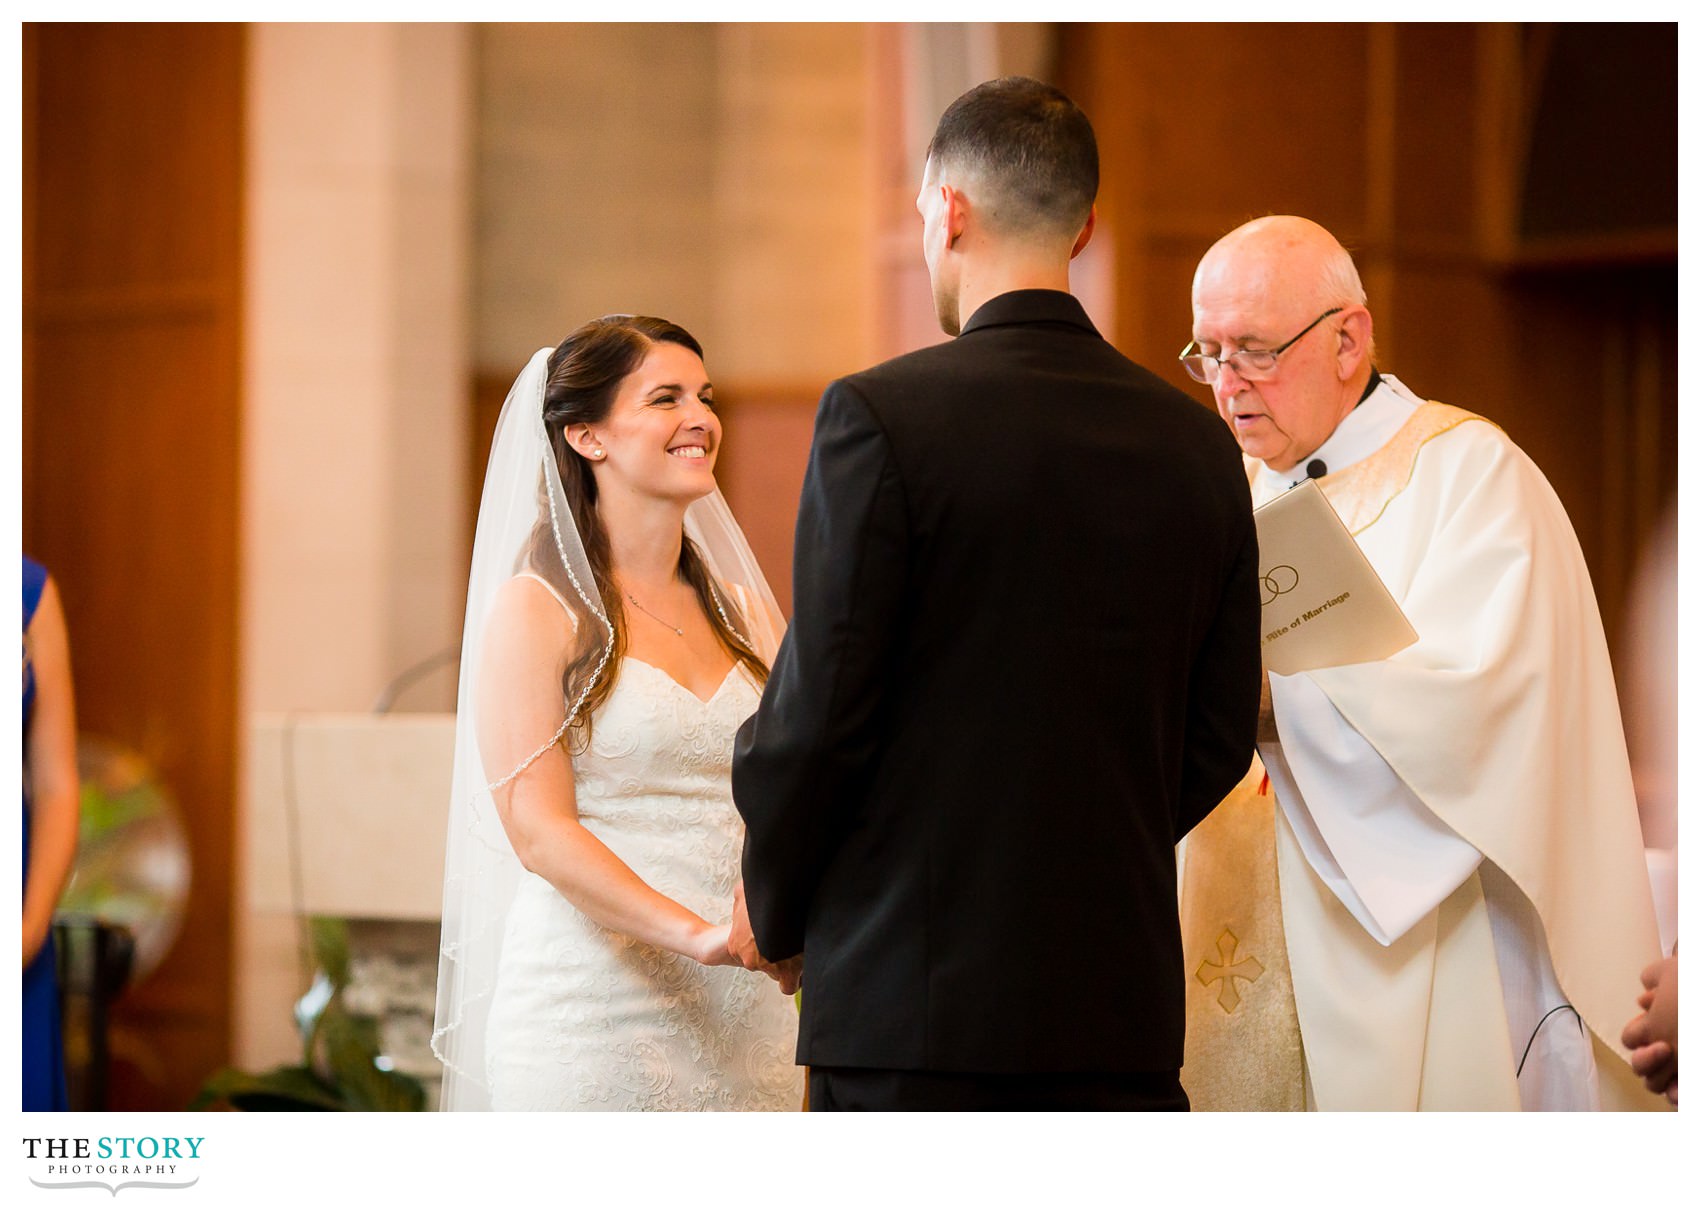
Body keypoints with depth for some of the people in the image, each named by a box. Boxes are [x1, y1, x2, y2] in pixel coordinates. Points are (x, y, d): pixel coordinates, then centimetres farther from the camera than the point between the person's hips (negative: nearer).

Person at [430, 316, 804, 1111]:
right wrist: (700, 935, -24)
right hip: (597, 1013, -5)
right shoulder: (536, 611, -3)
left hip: (741, 1018, 5)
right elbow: (538, 829, -12)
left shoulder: (743, 613, 14)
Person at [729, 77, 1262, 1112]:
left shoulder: (881, 417, -9)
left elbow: (819, 706, -9)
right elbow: (1220, 733, 11)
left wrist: (773, 910, 7)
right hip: (1127, 1006, 5)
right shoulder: (1198, 444, 7)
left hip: (914, 995, -5)